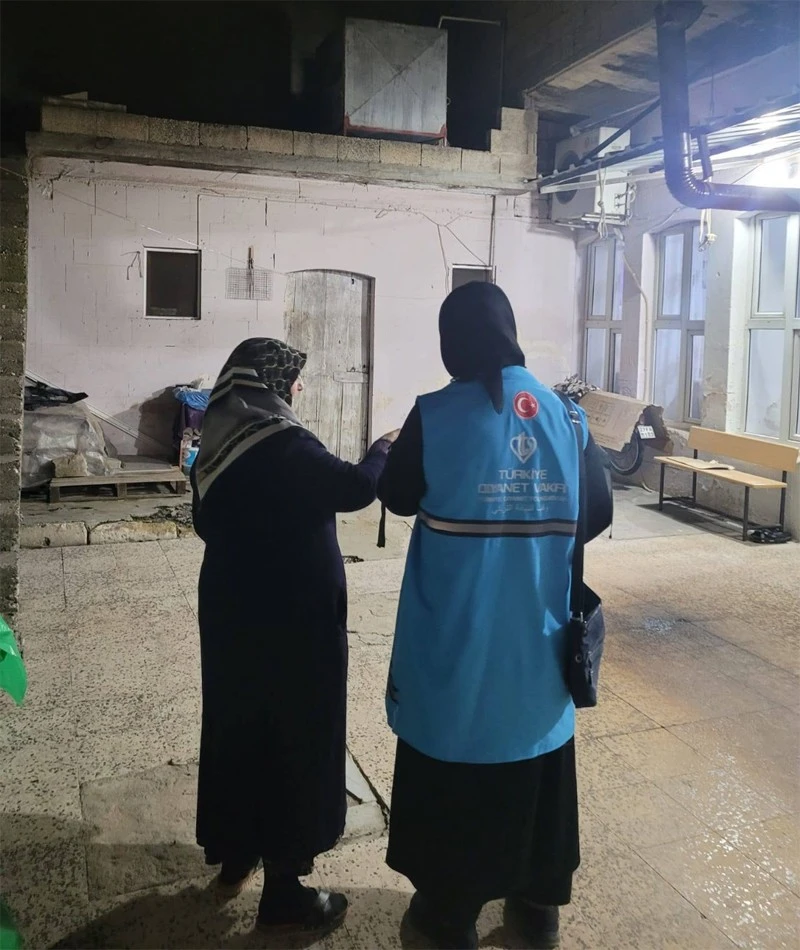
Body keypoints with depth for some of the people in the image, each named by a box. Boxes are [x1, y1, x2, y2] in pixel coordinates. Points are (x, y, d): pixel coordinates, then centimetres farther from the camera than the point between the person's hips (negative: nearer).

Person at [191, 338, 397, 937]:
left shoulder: (217, 443, 4)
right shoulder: (283, 444, -20)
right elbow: (356, 489, -20)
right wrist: (385, 450, -3)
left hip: (230, 609, 8)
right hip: (292, 618, -8)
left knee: (238, 730, 20)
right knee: (294, 743, 4)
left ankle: (235, 857, 37)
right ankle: (284, 895, 15)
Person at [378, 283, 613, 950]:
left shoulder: (435, 415, -14)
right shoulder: (567, 416, -4)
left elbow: (398, 498, 1)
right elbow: (599, 513, 4)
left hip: (455, 641, -3)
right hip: (538, 639, 4)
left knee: (451, 771, 15)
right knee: (538, 770, 20)